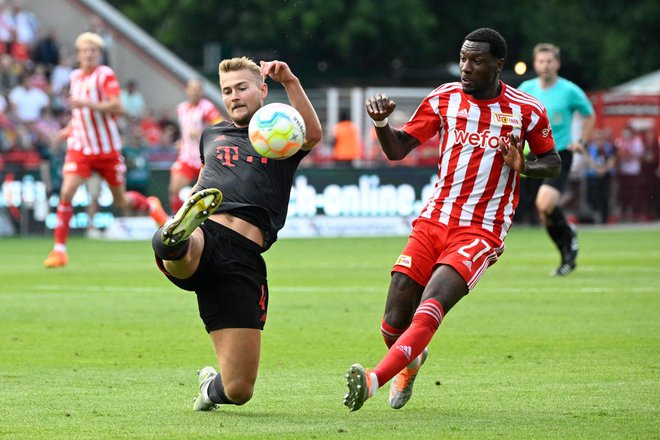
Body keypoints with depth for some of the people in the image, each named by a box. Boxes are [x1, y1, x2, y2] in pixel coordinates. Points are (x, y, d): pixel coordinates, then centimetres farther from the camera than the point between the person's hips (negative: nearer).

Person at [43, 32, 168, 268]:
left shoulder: (106, 75, -10)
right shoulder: (75, 77, 8)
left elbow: (117, 107, -23)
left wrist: (87, 103, -32)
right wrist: (70, 129, 14)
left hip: (107, 149, -3)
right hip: (80, 148, 3)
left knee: (121, 202, 9)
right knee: (66, 192, -18)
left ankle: (151, 205, 43)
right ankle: (59, 249, -12)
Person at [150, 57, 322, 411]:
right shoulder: (212, 136, 29)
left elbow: (312, 135, -8)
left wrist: (290, 82, -20)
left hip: (243, 257, -2)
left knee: (239, 391, -2)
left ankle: (212, 385, 28)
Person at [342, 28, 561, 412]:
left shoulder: (526, 111, 0)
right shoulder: (444, 99, 6)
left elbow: (553, 163, 12)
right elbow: (397, 150, 7)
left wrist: (523, 166, -10)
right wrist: (381, 123, -14)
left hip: (481, 232, -3)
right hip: (434, 220, 3)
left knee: (431, 306, -27)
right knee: (394, 324, -4)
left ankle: (374, 380, -37)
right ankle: (412, 361, 32)